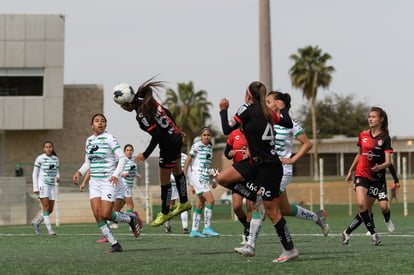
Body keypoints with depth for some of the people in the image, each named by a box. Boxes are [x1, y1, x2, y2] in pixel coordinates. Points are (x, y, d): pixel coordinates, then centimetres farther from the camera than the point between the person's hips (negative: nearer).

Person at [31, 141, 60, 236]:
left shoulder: (56, 159, 10)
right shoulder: (40, 159, -4)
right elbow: (35, 174, -2)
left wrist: (58, 177, -8)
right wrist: (35, 188, -8)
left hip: (51, 186, 6)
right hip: (42, 184, -6)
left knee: (50, 210, 5)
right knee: (46, 207, -12)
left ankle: (36, 222, 25)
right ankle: (49, 229, -11)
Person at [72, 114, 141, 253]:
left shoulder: (109, 138, -7)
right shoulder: (89, 140, 12)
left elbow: (122, 158, -9)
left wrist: (116, 174, -22)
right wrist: (79, 172, 3)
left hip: (108, 181, -6)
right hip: (94, 181, 6)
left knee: (106, 214, -13)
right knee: (97, 214, -6)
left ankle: (131, 218, 15)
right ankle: (115, 245, 2)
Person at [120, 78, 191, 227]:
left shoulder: (141, 115, -28)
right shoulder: (149, 102, -3)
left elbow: (156, 135, -30)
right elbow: (168, 114, 9)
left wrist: (145, 155, -25)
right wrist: (176, 131, 22)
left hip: (169, 145, -10)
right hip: (176, 137, 10)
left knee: (165, 181, 7)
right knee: (177, 171, 28)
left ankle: (165, 213, 24)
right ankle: (184, 203, 45)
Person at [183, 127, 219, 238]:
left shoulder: (210, 147, 15)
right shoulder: (196, 146, -7)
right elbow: (187, 161, -6)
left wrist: (213, 180, 22)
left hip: (205, 178, 8)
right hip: (196, 176, -8)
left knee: (200, 205, 5)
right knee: (210, 200, -16)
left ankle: (194, 230, 8)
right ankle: (207, 228, -12)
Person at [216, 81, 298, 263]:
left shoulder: (247, 109, -12)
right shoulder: (267, 112, 8)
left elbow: (227, 129, -8)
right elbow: (288, 124, 16)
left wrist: (223, 110, 7)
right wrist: (283, 108, 33)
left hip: (268, 168, -9)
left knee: (272, 212, -2)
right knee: (222, 178, 4)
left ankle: (290, 250, 5)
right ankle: (255, 197, 10)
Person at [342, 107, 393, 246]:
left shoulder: (385, 138, -7)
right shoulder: (363, 135, 5)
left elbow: (388, 161, -14)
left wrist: (379, 167, -34)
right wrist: (350, 171, 22)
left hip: (377, 177, -2)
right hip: (361, 174, 2)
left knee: (366, 209, 3)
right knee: (362, 204, -21)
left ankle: (347, 232, 19)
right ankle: (373, 233, -12)